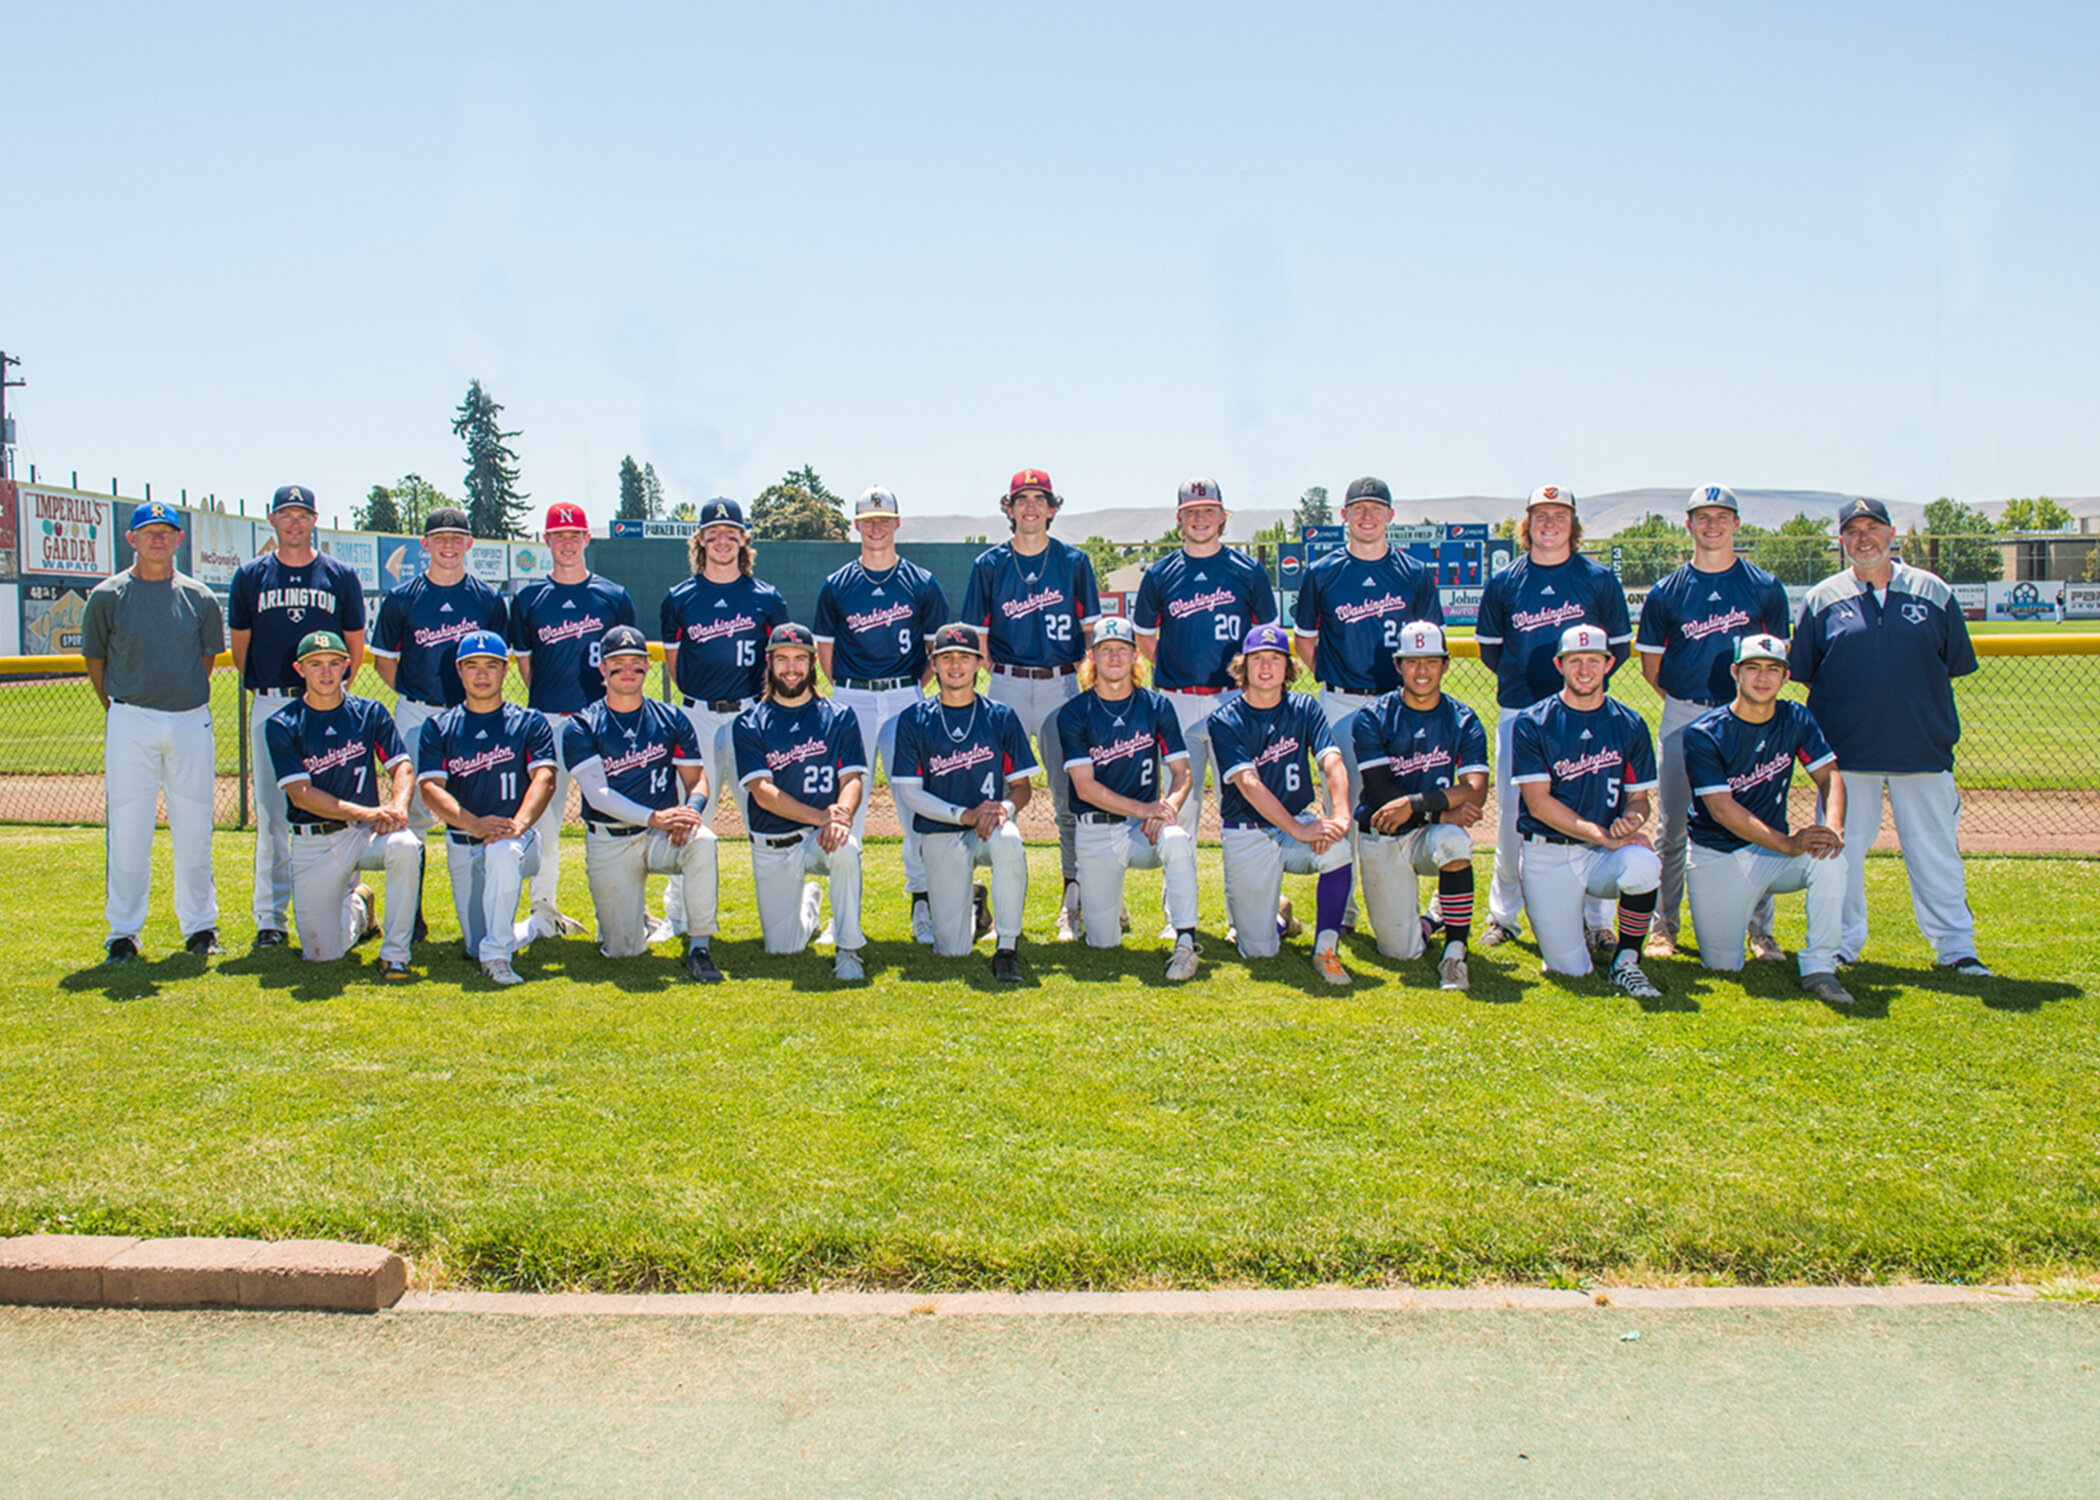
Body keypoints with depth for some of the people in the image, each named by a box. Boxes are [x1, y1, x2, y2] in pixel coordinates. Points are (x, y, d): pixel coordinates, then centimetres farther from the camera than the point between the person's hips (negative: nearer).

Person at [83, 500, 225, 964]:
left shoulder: (200, 598, 7)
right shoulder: (107, 596, 3)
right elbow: (95, 660, 10)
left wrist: (188, 700, 12)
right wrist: (119, 711, 10)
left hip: (191, 721, 2)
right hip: (130, 724, -1)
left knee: (195, 830, 5)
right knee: (127, 831, -1)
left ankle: (199, 926, 16)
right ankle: (123, 932, 10)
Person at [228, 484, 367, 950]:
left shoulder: (341, 575, 8)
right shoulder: (250, 575, 10)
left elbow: (356, 644, 10)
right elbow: (239, 644, 14)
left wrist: (339, 690, 2)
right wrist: (261, 690, 9)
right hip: (269, 706, 1)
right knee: (271, 816, 2)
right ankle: (271, 917, 8)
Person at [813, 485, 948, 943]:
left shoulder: (922, 584, 6)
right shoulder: (836, 586, 8)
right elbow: (825, 650, 13)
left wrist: (914, 688, 3)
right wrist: (850, 691, 5)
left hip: (905, 699, -1)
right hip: (851, 701, 1)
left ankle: (921, 899, 3)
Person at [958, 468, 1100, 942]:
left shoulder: (1073, 561, 7)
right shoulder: (989, 564, 7)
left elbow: (1091, 630, 7)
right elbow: (976, 635, 9)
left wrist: (1085, 677, -2)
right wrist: (995, 671, -1)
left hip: (1062, 685, 0)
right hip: (1008, 686, 1)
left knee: (1070, 798, -3)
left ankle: (1073, 903, 5)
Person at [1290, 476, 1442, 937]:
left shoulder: (1416, 574, 5)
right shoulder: (1322, 573, 4)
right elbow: (1304, 637, 13)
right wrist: (1333, 681, 5)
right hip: (1341, 705, 0)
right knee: (1341, 802, 3)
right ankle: (1341, 905, 14)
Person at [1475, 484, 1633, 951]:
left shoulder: (1599, 579, 4)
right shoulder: (1504, 582, 7)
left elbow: (1619, 645, 9)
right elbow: (1489, 648, 15)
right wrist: (1521, 679, 8)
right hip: (1519, 715, 1)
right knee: (1512, 816, 4)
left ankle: (1596, 920, 12)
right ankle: (1503, 914, 18)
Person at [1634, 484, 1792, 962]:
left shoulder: (1766, 588, 5)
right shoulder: (1666, 592, 4)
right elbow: (1651, 667, 9)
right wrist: (1689, 701, 3)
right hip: (1683, 717, 0)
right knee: (1671, 827, 4)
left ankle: (1760, 928, 11)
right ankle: (1662, 924, 16)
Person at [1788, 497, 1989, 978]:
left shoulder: (1934, 593, 6)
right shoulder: (1822, 600, 4)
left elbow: (1954, 666, 10)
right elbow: (1803, 672, 8)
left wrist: (1913, 706, 3)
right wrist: (1841, 712, 3)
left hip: (1923, 752, 1)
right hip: (1846, 754, 0)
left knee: (1936, 852, 6)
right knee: (1842, 851, 6)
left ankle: (1955, 947, 17)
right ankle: (1842, 944, 19)